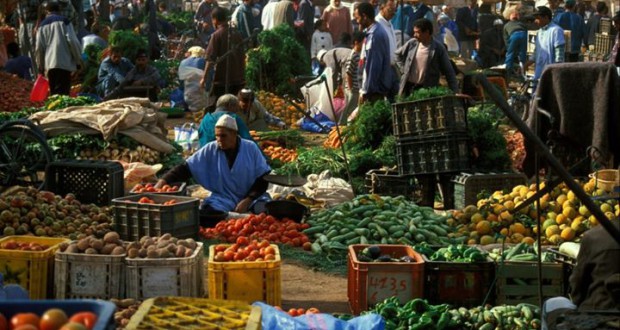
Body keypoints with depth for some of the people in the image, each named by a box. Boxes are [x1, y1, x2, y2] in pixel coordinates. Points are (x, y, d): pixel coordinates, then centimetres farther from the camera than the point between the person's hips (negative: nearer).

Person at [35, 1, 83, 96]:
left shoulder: (42, 24, 14)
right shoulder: (64, 21, 3)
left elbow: (39, 47, 10)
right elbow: (72, 41, -5)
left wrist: (40, 66, 17)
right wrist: (78, 60, 1)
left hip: (49, 63, 4)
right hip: (64, 62, -4)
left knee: (54, 92, 12)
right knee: (62, 92, -9)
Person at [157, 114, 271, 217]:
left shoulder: (250, 148, -4)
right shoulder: (210, 150, -1)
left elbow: (263, 178, -2)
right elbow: (185, 168, -3)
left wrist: (248, 200, -14)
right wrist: (162, 182, -16)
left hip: (251, 198, -1)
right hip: (222, 200, 1)